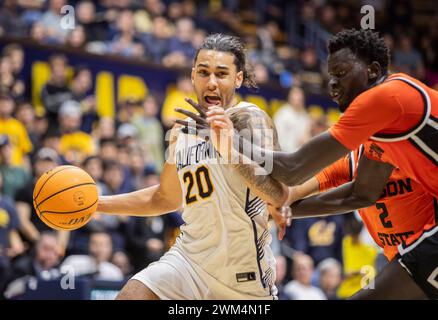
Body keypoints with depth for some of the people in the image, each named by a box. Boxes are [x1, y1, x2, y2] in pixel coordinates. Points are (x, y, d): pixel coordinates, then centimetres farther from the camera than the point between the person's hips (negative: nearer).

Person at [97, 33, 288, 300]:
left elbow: (278, 195, -26)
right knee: (131, 295, -14)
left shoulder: (249, 120, -10)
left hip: (243, 275, -5)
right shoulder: (182, 132, 11)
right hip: (189, 258, 5)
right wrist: (97, 204, 23)